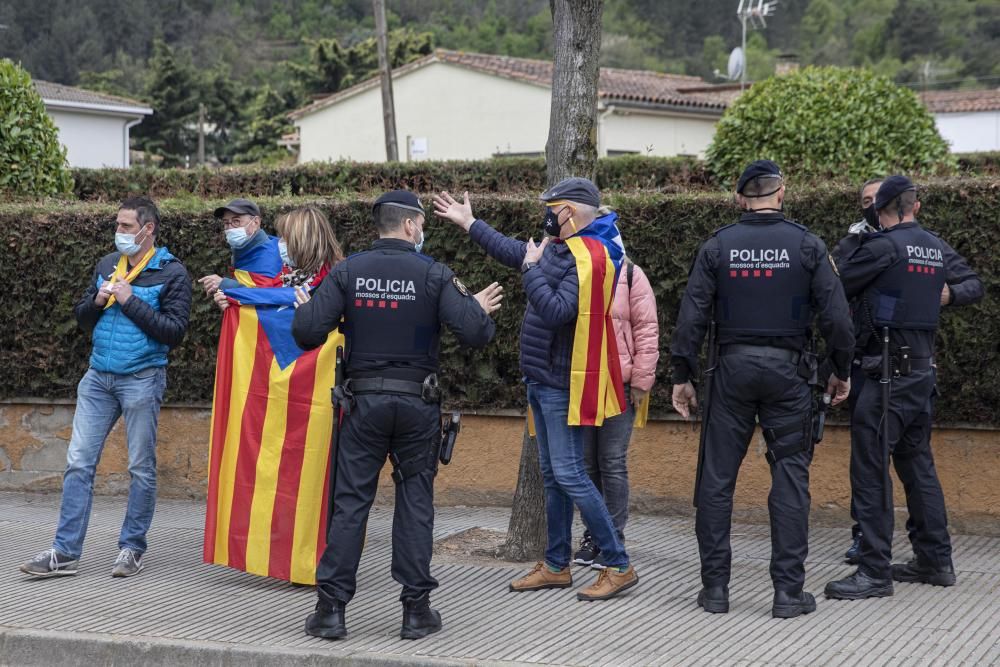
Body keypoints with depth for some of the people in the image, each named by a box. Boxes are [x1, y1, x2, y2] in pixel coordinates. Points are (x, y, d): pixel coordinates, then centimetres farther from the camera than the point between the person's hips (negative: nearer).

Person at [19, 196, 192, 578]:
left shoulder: (172, 273, -5)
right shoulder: (107, 265, 11)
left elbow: (174, 332, -13)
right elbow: (81, 318, 16)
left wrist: (131, 301, -16)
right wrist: (97, 302, -5)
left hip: (142, 379, -5)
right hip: (98, 378, 5)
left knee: (141, 468, 4)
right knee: (78, 463, 0)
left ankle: (132, 549, 15)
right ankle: (65, 553, 2)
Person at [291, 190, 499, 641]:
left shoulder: (347, 272, -2)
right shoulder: (434, 275, -6)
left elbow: (308, 332, -9)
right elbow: (476, 334, -14)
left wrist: (304, 309, 13)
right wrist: (474, 306, 8)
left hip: (364, 401, 1)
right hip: (417, 402, -1)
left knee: (350, 502, 4)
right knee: (415, 503, 7)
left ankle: (331, 608, 3)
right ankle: (416, 610, 8)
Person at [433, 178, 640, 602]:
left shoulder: (588, 257, -20)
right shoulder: (560, 248, 10)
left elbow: (557, 312, -29)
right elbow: (514, 252, 28)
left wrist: (532, 270, -17)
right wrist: (468, 223, 34)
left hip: (564, 386, -10)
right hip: (543, 380, 10)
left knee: (568, 474, -11)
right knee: (552, 475, 14)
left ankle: (619, 567, -5)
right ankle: (556, 566, 23)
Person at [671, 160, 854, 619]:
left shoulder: (717, 247, 1)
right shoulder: (806, 246, -2)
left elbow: (691, 317, -3)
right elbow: (836, 317, -4)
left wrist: (682, 376, 5)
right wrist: (840, 371, 9)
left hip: (733, 369, 1)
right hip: (787, 371, -1)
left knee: (717, 478, 7)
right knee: (790, 478, 3)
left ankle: (715, 586, 9)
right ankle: (789, 591, 2)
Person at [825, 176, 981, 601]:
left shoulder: (884, 247, -12)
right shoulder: (937, 248, 11)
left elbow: (837, 288, -6)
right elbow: (972, 282, 28)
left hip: (889, 372, -8)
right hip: (924, 370, 8)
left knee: (870, 467, -7)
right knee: (917, 463, 17)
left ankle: (875, 572, -9)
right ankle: (935, 561, 24)